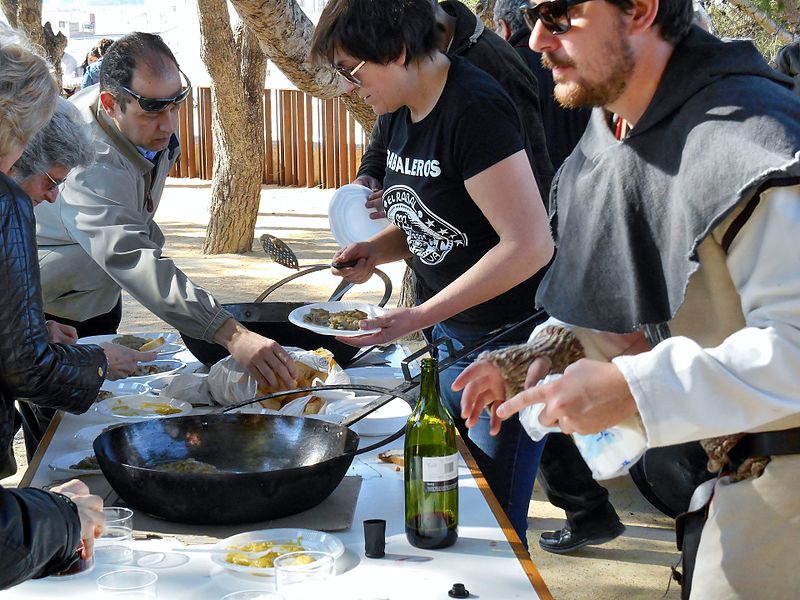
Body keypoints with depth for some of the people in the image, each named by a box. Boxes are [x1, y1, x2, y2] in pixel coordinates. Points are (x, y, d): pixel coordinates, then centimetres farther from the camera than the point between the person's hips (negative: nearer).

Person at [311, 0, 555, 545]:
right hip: (448, 332, 9)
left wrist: (417, 317, -24)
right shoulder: (399, 114, 6)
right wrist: (375, 250, -1)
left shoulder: (473, 108, -22)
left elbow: (529, 244, -26)